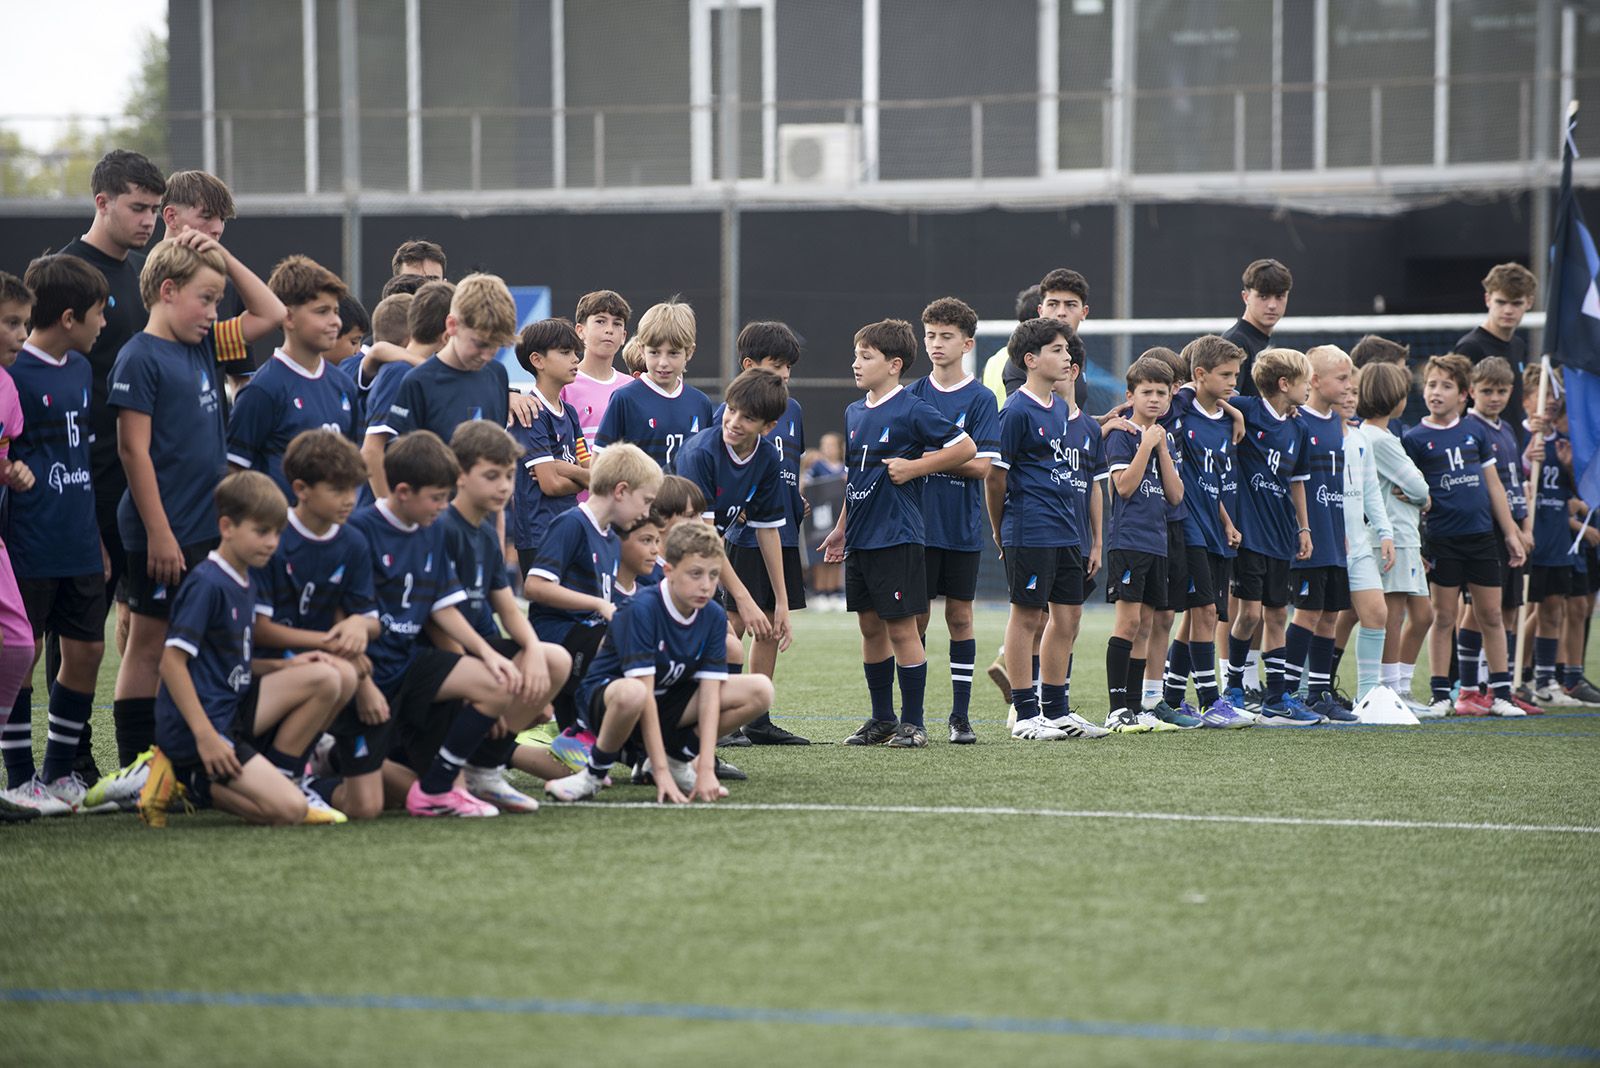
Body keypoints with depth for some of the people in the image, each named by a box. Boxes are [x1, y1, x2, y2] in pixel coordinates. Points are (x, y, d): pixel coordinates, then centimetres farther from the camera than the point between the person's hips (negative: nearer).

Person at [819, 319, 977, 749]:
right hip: (860, 538, 7)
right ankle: (882, 720, 20)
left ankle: (913, 723, 3)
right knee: (870, 627, 11)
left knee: (901, 628, -4)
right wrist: (841, 528, 22)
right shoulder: (853, 413, 13)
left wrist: (913, 467, -12)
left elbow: (965, 448, -9)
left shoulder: (912, 411, -10)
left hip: (896, 538, -7)